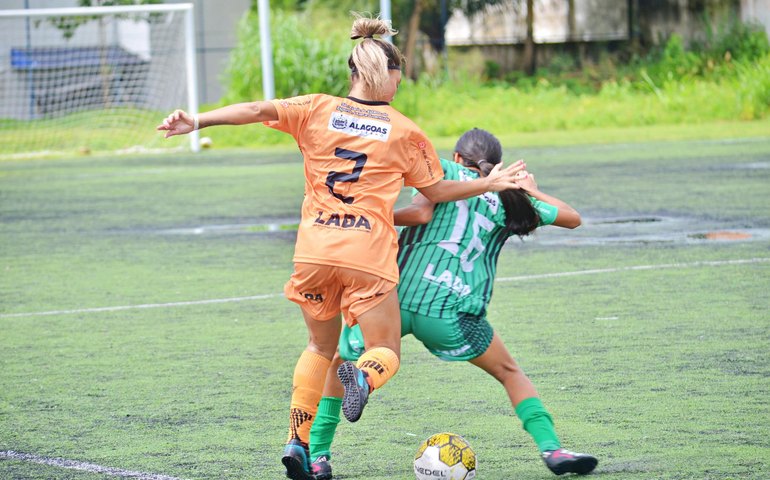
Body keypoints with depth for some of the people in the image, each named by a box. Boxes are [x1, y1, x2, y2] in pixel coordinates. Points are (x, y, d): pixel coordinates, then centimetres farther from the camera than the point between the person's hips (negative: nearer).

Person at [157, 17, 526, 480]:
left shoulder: (319, 110, 5)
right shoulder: (405, 132, 3)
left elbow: (259, 110, -7)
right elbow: (437, 191, 12)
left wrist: (198, 121, -8)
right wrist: (489, 184, 25)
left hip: (314, 250, 3)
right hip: (369, 255, -3)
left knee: (321, 346, 23)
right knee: (387, 353, 8)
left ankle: (298, 443, 12)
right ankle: (363, 375, -31)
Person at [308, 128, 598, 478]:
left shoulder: (445, 170, 13)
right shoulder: (509, 199, 19)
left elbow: (422, 212, -5)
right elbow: (572, 218, 28)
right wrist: (532, 190, 41)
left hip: (395, 295, -1)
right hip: (451, 312, 1)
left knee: (338, 362, 23)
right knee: (510, 373, 22)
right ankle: (551, 449, 6)